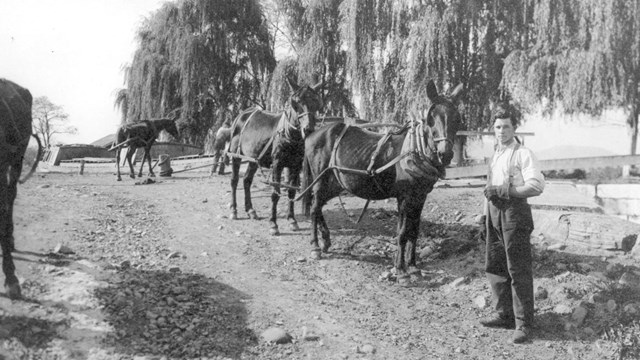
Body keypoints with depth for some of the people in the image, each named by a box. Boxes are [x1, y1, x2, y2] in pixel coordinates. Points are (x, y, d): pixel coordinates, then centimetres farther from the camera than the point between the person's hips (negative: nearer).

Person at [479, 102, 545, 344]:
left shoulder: (523, 154, -8)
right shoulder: (495, 154, 15)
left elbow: (536, 185, -19)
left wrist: (503, 191, -21)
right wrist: (486, 215, 18)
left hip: (514, 212, -8)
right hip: (494, 213, 8)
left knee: (518, 270, -4)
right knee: (494, 267, 13)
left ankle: (523, 324, 3)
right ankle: (504, 315, 27)